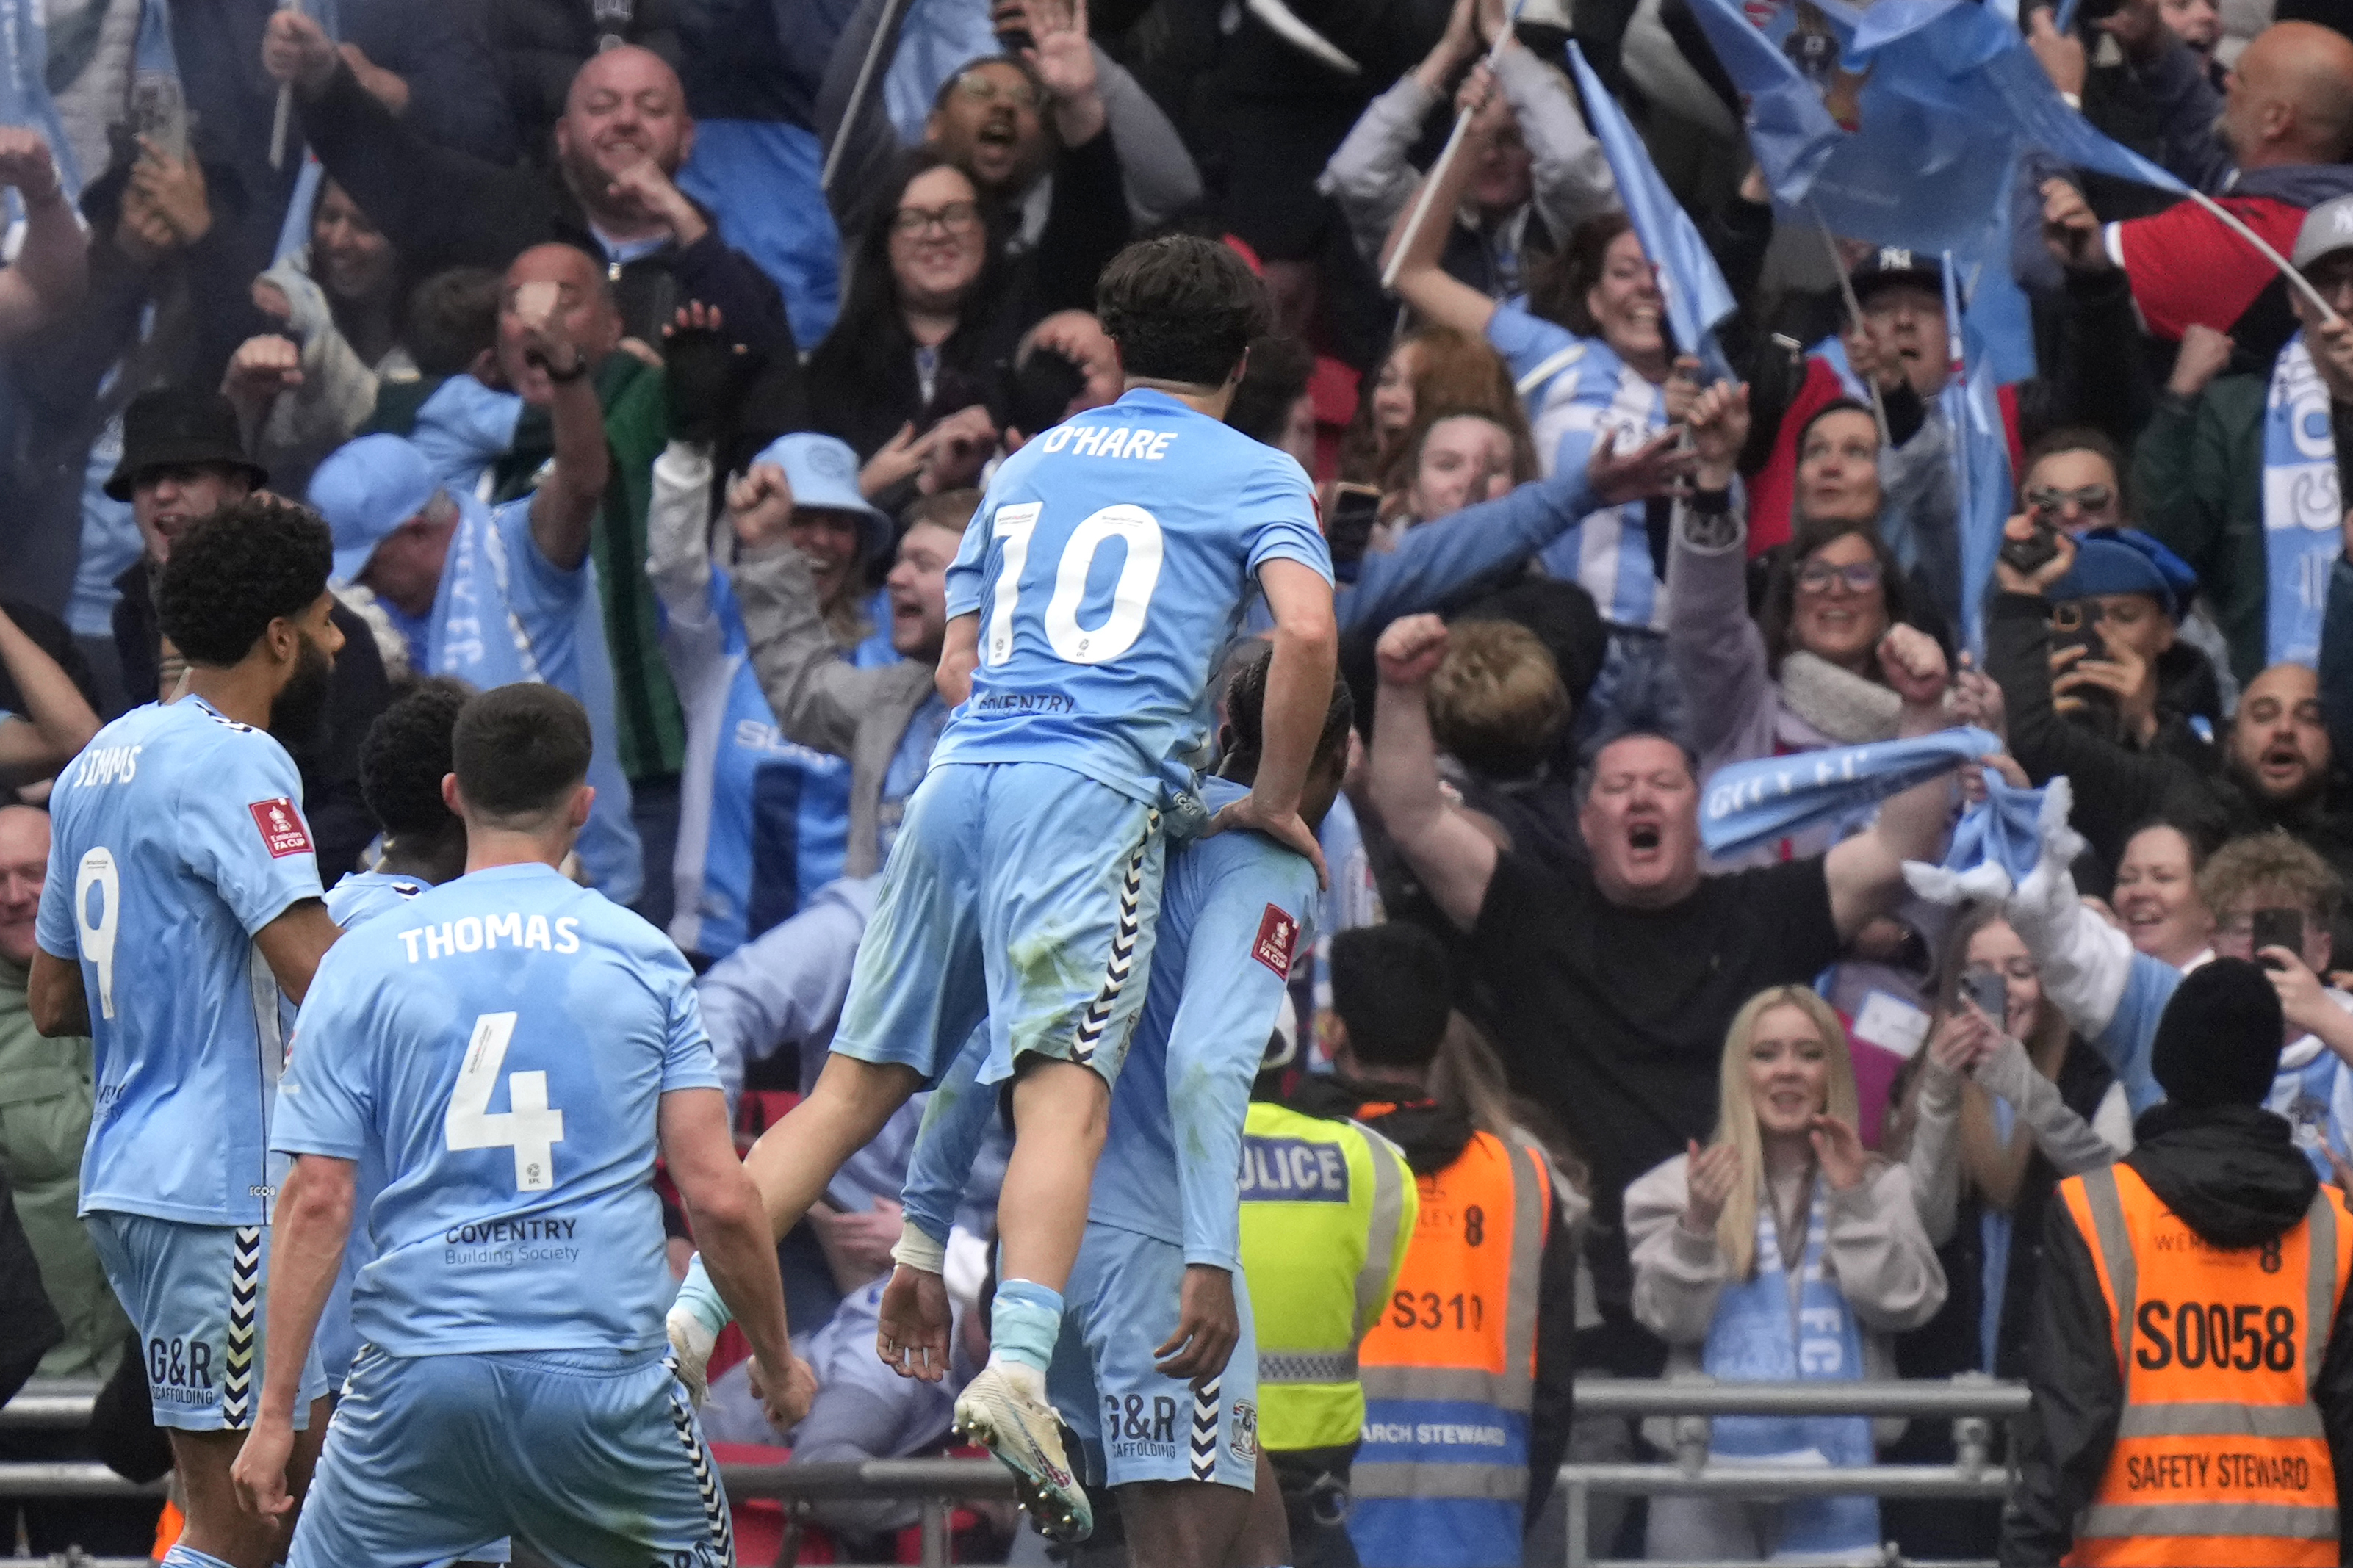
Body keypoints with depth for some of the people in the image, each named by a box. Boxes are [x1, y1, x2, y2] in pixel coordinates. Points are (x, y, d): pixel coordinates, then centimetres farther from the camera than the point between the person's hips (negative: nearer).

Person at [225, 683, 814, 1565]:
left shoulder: (365, 962, 3)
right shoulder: (641, 956, 3)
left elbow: (317, 1204, -1)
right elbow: (718, 1196, 0)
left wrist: (275, 1411, 2)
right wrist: (779, 1362, 15)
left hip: (420, 1376, 0)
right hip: (605, 1373, 0)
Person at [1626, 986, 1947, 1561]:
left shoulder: (1880, 1188, 11)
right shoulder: (1681, 1185, 9)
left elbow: (1905, 1303, -1)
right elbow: (1671, 1316, 0)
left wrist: (1854, 1202, -9)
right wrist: (1697, 1227, -16)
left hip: (1832, 1465, 0)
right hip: (1708, 1463, 0)